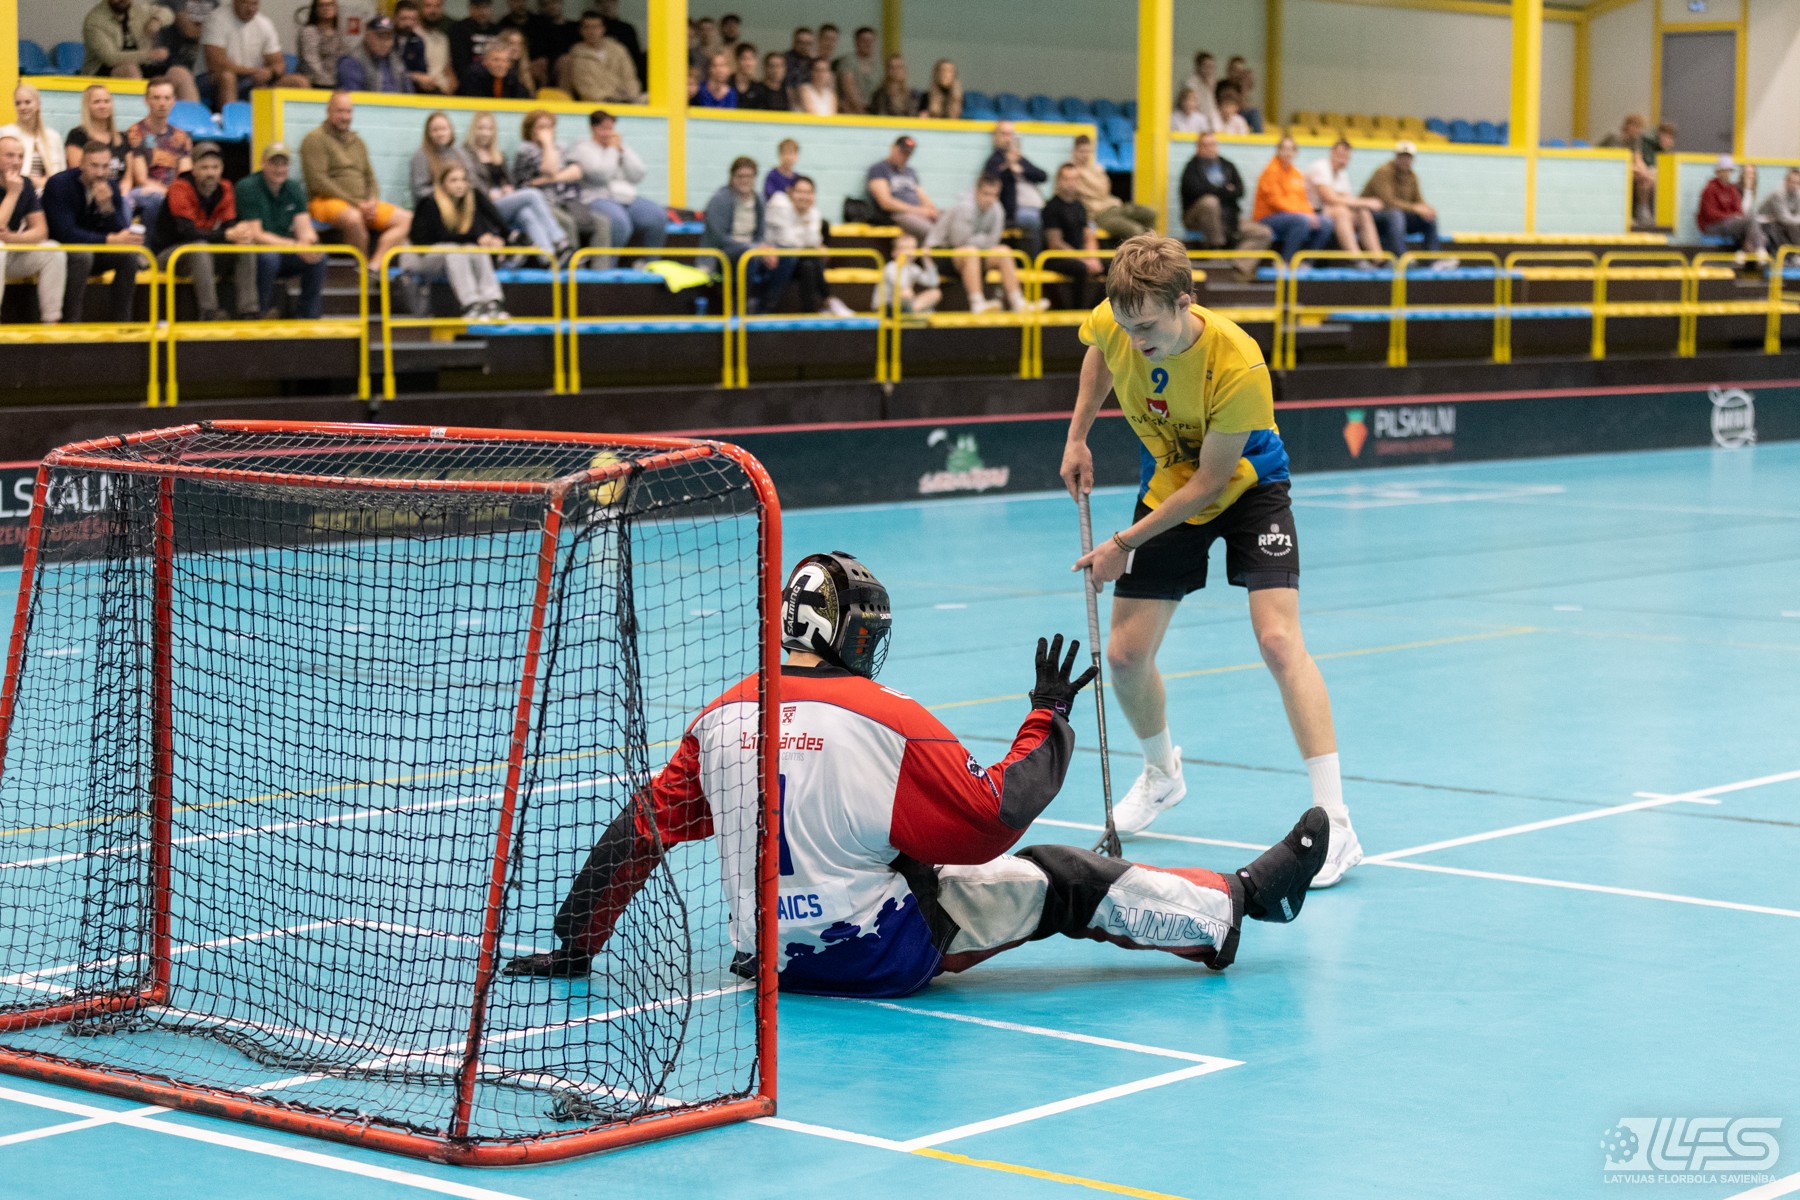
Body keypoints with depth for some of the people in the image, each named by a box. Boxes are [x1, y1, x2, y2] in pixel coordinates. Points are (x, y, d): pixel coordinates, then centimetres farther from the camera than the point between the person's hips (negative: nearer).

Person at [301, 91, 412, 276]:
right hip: (327, 201, -8)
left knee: (406, 219, -6)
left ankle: (374, 266, -23)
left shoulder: (357, 142, 22)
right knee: (353, 218, -40)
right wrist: (356, 203, -16)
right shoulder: (315, 139, -2)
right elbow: (318, 181, -13)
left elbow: (370, 178, 21)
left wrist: (372, 201, -3)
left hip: (362, 204, 8)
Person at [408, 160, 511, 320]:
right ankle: (470, 306, -47)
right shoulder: (430, 204, -16)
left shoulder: (473, 197, -4)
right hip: (424, 257, -4)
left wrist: (495, 238, -31)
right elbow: (442, 236, -25)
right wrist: (478, 238, -32)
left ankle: (493, 303, -42)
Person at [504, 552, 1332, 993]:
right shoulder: (890, 722, -16)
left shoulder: (722, 719, -1)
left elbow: (640, 831, 2)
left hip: (768, 959, 6)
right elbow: (993, 822, -13)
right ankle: (1238, 901, 25)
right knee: (1060, 882, 9)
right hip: (879, 953, -6)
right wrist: (1050, 717, 1)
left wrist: (573, 949, 11)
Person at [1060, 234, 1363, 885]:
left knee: (1278, 639, -22)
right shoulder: (1112, 323, -22)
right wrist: (1077, 437, 3)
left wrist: (1125, 543, -23)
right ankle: (1162, 775, 34)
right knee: (1124, 654, 2)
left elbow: (1210, 479, -26)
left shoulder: (1238, 367, -36)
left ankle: (1334, 823, -22)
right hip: (1165, 485, 5)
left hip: (1246, 487, -5)